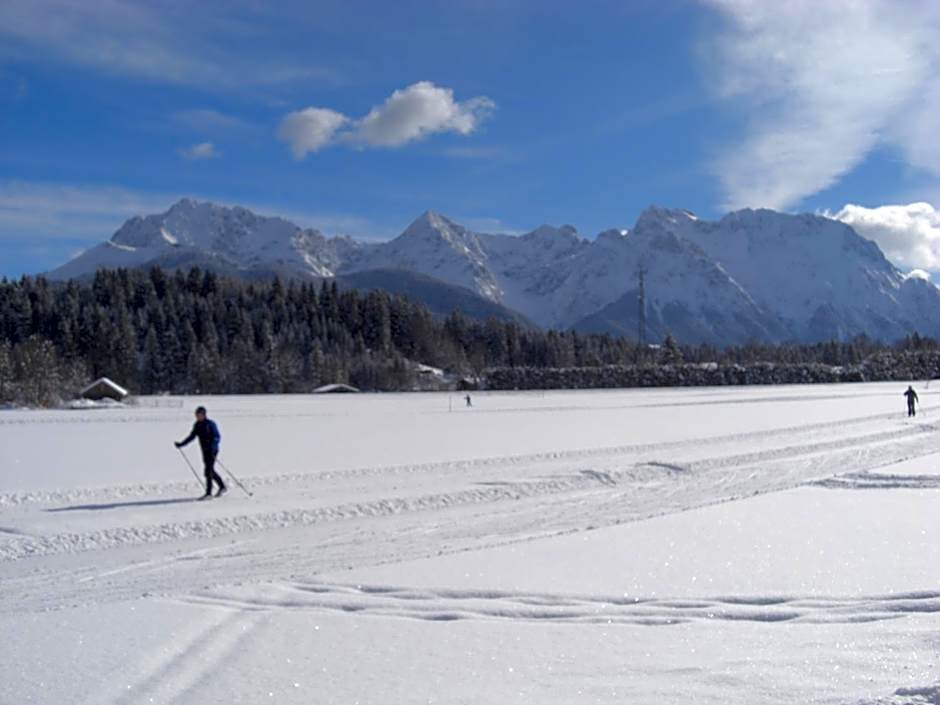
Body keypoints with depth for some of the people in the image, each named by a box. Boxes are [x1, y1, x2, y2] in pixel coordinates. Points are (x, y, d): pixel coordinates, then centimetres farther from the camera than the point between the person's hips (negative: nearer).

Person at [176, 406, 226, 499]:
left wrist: (212, 446, -32)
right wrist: (181, 444, 11)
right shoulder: (197, 425, 7)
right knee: (210, 470, 14)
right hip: (205, 451, 7)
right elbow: (192, 437, 16)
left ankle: (208, 493, -4)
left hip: (212, 451, -7)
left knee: (208, 471, -10)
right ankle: (222, 487, 28)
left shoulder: (210, 424, -14)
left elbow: (217, 437, -17)